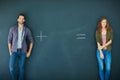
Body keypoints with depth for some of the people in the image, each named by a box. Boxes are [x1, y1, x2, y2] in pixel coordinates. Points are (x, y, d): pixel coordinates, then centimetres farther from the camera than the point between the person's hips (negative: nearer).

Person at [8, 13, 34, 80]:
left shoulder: (27, 30, 0)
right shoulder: (12, 29, -2)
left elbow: (31, 41, 7)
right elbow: (9, 40, 4)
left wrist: (29, 52, 2)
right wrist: (10, 51, 0)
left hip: (23, 52, 1)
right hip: (14, 51, 0)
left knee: (21, 68, 3)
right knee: (12, 67, -13)